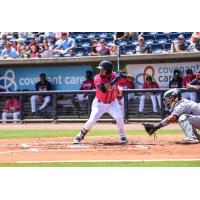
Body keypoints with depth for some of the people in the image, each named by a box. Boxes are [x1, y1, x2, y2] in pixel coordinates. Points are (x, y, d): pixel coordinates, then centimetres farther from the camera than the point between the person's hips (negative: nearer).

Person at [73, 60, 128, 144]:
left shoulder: (115, 76, -13)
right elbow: (103, 89, -37)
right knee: (92, 120, -12)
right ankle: (80, 136, 9)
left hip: (112, 103, 1)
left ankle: (122, 137, 0)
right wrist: (114, 80, -42)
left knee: (119, 117, -20)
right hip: (100, 103, -1)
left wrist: (123, 76, -31)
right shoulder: (97, 78, -20)